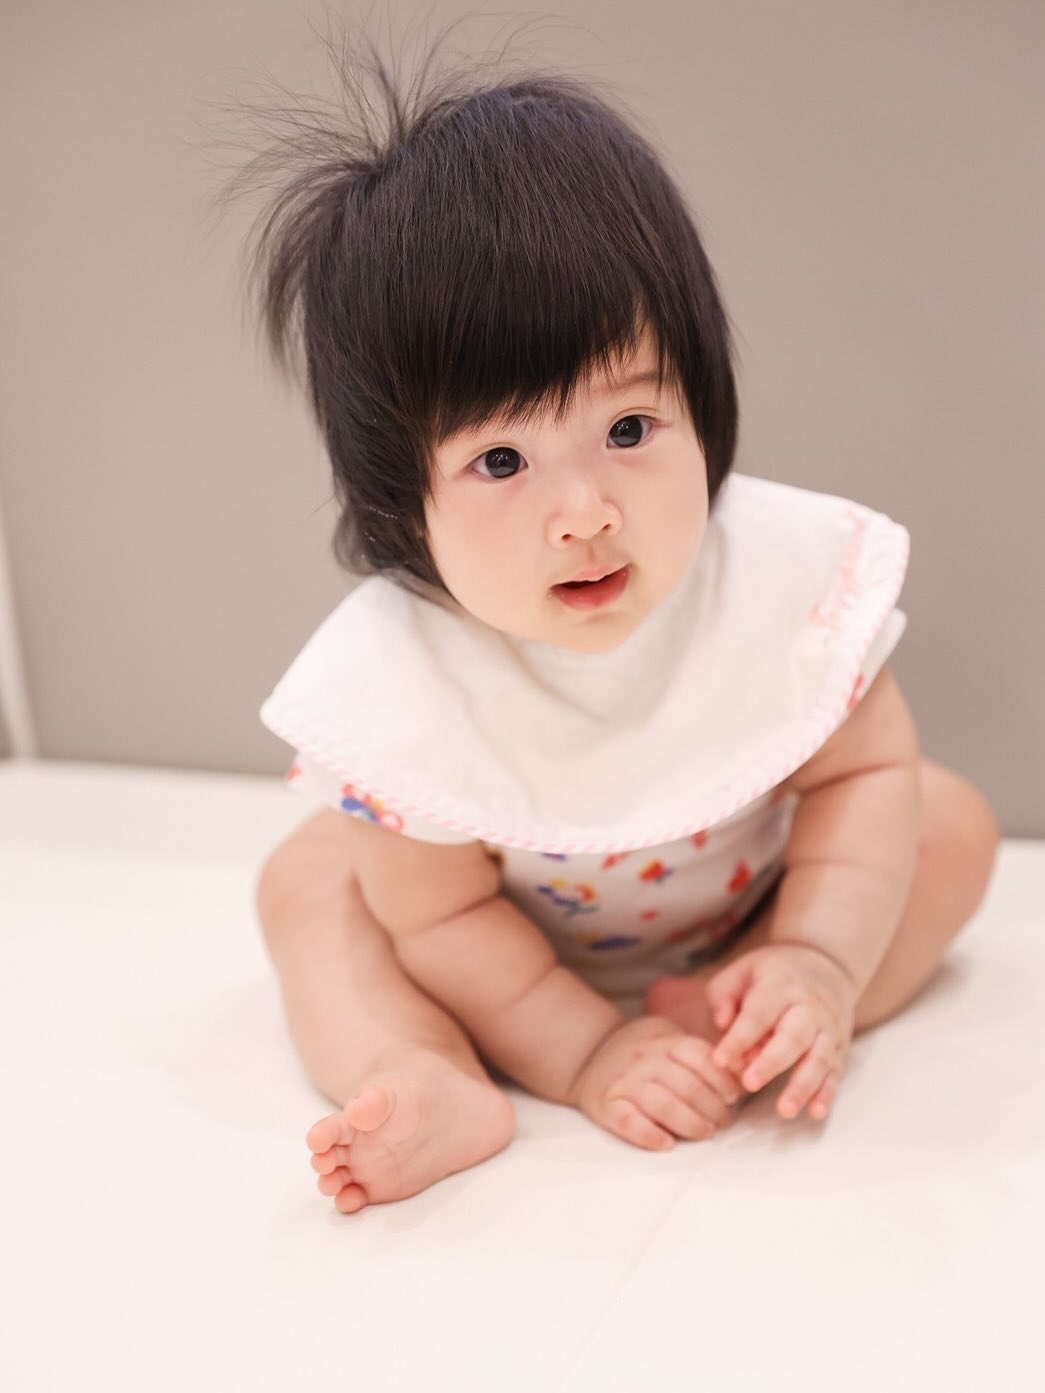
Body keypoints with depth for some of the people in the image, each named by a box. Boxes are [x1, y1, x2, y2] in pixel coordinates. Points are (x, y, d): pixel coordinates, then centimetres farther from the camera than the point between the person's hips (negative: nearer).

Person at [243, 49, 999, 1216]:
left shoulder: (791, 570, -32)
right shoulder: (397, 681, -35)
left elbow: (865, 772, -18)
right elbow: (440, 914, -23)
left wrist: (820, 961, -30)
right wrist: (580, 1051, -32)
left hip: (753, 901, 2)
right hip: (530, 940, -1)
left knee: (951, 823, -13)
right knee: (304, 882, -15)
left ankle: (727, 1022, -24)